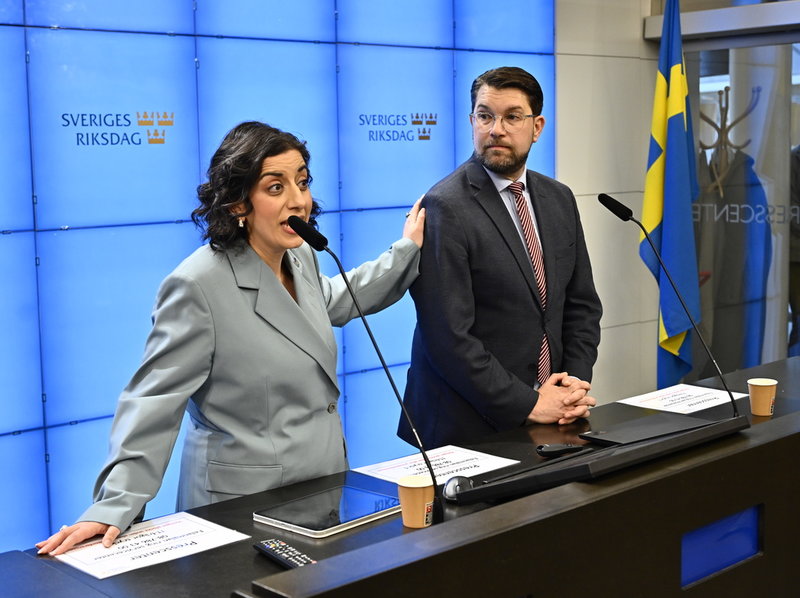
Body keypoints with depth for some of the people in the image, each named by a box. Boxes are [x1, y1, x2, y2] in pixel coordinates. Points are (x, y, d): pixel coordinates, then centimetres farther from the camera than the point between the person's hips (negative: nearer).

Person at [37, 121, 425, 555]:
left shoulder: (301, 257, 2)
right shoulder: (200, 284, -22)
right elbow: (154, 400, -20)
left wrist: (407, 250, 25)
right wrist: (115, 506, -25)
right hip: (242, 506, -7)